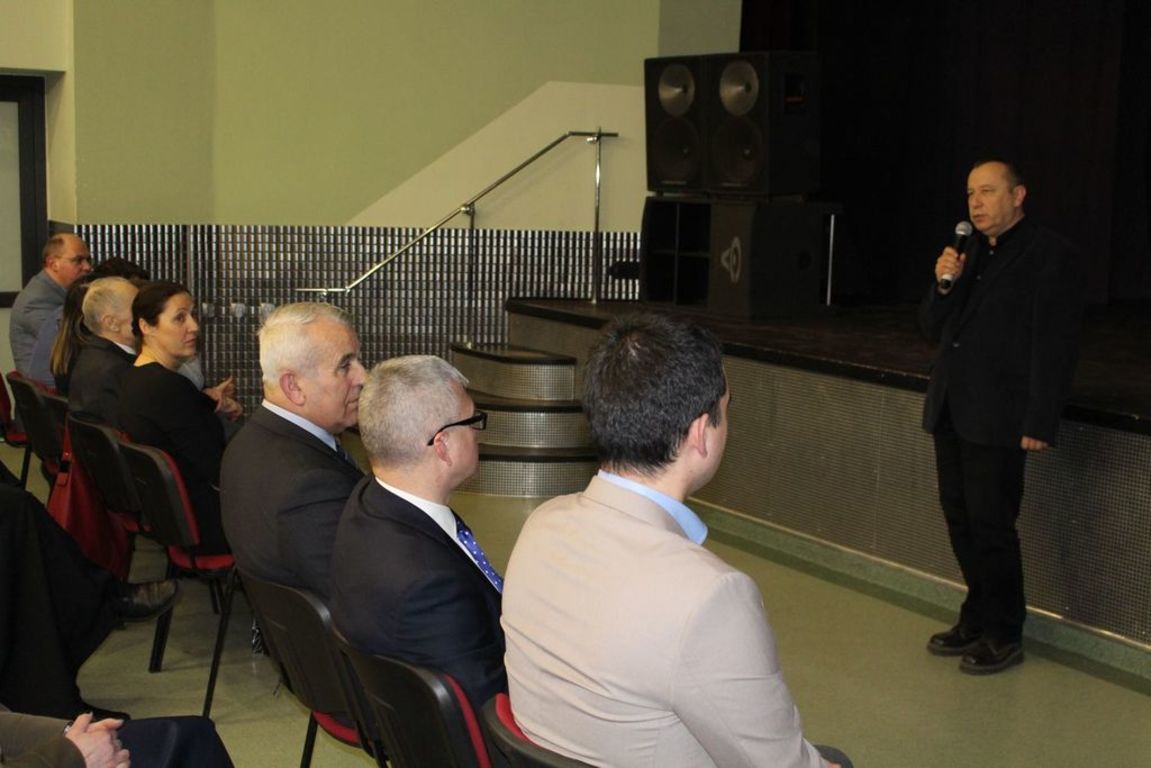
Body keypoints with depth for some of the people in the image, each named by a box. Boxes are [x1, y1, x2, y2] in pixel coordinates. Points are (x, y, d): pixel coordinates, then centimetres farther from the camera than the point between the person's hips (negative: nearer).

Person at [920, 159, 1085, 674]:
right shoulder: (968, 254, 14)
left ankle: (1003, 635, 11)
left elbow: (1056, 347, -12)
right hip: (952, 412, 7)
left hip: (997, 419, -7)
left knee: (991, 526, -3)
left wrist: (1039, 423, -17)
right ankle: (978, 620, 27)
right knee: (960, 519, 13)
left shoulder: (1052, 257, -8)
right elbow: (933, 329, 15)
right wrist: (944, 285, -4)